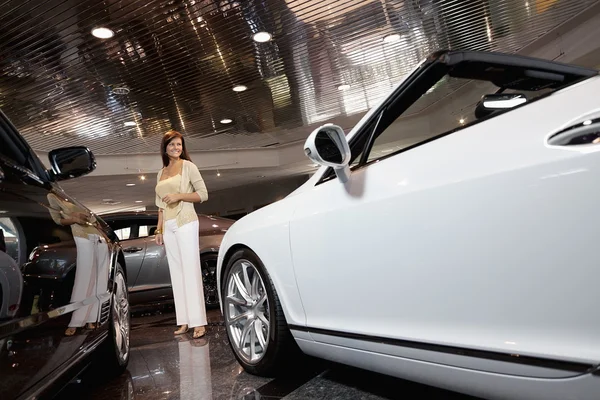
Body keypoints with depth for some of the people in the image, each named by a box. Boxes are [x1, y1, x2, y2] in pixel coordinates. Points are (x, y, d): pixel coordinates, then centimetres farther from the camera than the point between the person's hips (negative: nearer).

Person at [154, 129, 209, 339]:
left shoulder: (188, 166, 1)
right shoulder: (161, 173, 17)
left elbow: (203, 194, -3)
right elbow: (161, 205, 19)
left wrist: (179, 196, -14)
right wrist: (159, 229, 13)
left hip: (186, 223, -6)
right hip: (168, 227, 6)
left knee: (191, 271, -8)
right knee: (176, 274, 4)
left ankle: (198, 322, -7)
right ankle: (184, 321, 9)